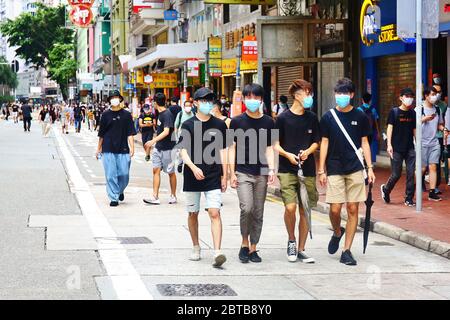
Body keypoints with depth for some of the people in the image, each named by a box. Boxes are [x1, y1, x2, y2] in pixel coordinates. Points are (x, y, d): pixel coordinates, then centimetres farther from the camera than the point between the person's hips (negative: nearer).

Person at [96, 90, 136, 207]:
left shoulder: (126, 115, 4)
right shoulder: (106, 115, 5)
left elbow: (130, 134, 3)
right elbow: (101, 134, 11)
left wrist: (132, 148, -6)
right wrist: (99, 149, 13)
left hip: (123, 150, 0)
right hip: (108, 150, 0)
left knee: (124, 174, 1)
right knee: (111, 175, -2)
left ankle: (120, 191, 30)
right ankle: (114, 198, 6)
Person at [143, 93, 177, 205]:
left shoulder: (167, 114, -17)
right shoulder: (160, 114, 11)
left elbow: (166, 132, -26)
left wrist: (153, 141, -33)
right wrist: (151, 144, 26)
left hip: (167, 148, -8)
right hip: (158, 147, 8)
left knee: (171, 172, 5)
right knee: (156, 170, -1)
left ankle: (173, 196, 16)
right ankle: (155, 197, -4)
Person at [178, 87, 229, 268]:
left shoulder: (219, 125, 5)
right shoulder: (188, 125, 0)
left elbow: (222, 151, 9)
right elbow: (183, 151, -5)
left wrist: (224, 176, 7)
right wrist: (194, 167, -22)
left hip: (214, 178, 0)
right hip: (192, 178, 0)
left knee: (215, 213, -12)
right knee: (193, 214, 12)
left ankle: (217, 253, -19)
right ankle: (196, 248, 29)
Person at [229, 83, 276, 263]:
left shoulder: (268, 122, 8)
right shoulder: (237, 121, 2)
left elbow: (269, 148, 10)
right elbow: (232, 147, 3)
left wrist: (271, 170, -2)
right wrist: (232, 172, -3)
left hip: (261, 174, 3)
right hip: (243, 173, -3)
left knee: (258, 213, 4)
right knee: (246, 208, -18)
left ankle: (253, 248, 14)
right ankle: (244, 244, 2)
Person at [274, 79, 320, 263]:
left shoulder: (312, 118, 8)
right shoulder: (283, 118, -2)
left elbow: (316, 142, 13)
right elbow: (275, 144, 1)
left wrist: (307, 151, -8)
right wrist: (288, 155, -16)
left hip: (307, 170, 4)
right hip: (287, 170, -3)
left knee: (305, 210, 5)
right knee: (290, 207, -18)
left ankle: (301, 250, 15)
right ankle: (291, 240, 8)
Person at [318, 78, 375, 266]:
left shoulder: (360, 117, 5)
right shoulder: (328, 117, 3)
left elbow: (364, 143, 9)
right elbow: (324, 144, 4)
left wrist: (370, 168, 2)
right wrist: (321, 171, 0)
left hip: (355, 169, 1)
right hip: (334, 170, -1)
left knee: (353, 209, 0)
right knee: (335, 209, -6)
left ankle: (347, 251, 7)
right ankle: (337, 233, 28)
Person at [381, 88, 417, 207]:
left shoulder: (412, 113, 8)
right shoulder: (394, 111, -3)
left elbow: (414, 130, 14)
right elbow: (390, 127, -6)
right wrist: (389, 144, -14)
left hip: (410, 148, 4)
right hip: (397, 149, -4)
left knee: (411, 173, -2)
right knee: (396, 174, 0)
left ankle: (409, 199, 7)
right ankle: (385, 189, 28)